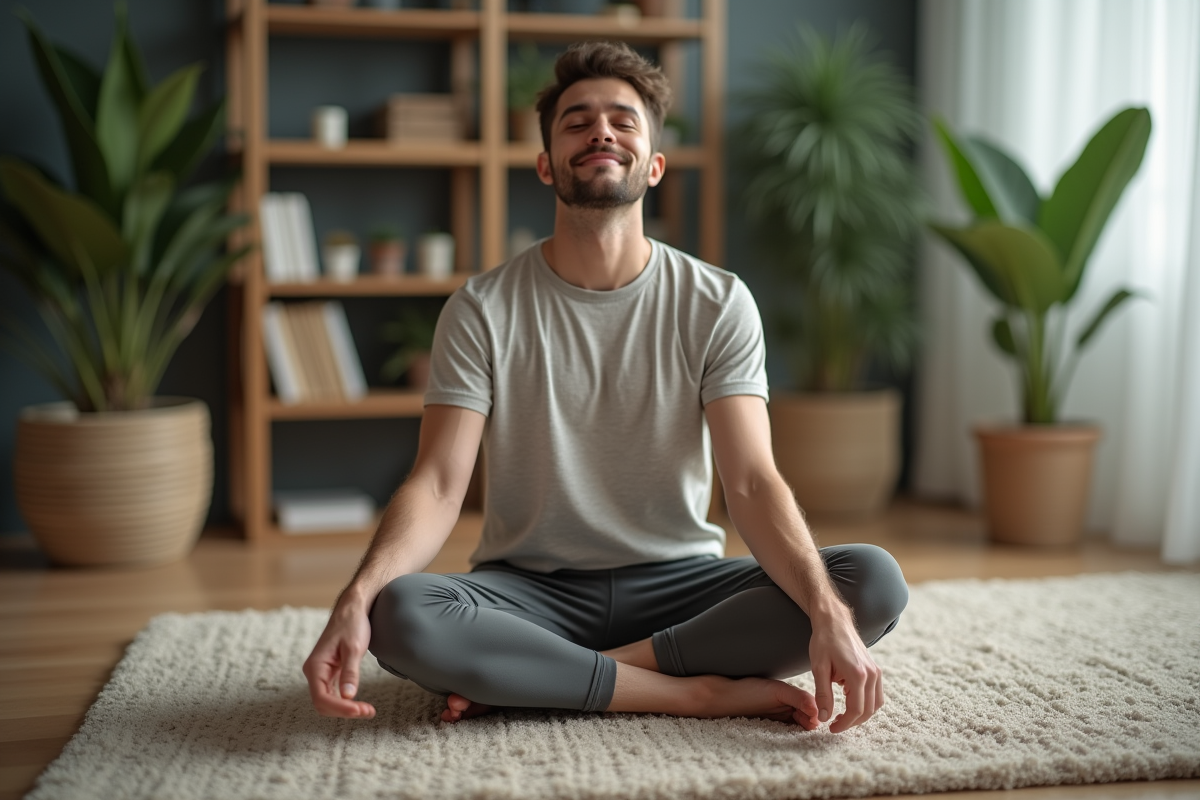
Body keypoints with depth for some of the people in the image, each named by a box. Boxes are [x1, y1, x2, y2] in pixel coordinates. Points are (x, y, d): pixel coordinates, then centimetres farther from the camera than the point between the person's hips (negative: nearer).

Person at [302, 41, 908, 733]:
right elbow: (438, 485, -12)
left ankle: (531, 677, -20)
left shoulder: (718, 304, -3)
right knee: (402, 616, -33)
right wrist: (355, 601, -32)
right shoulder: (483, 311, -3)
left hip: (679, 580, 2)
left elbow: (752, 480, -12)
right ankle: (703, 691, -23)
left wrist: (829, 614, -31)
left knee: (875, 581, -23)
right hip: (532, 589, -1)